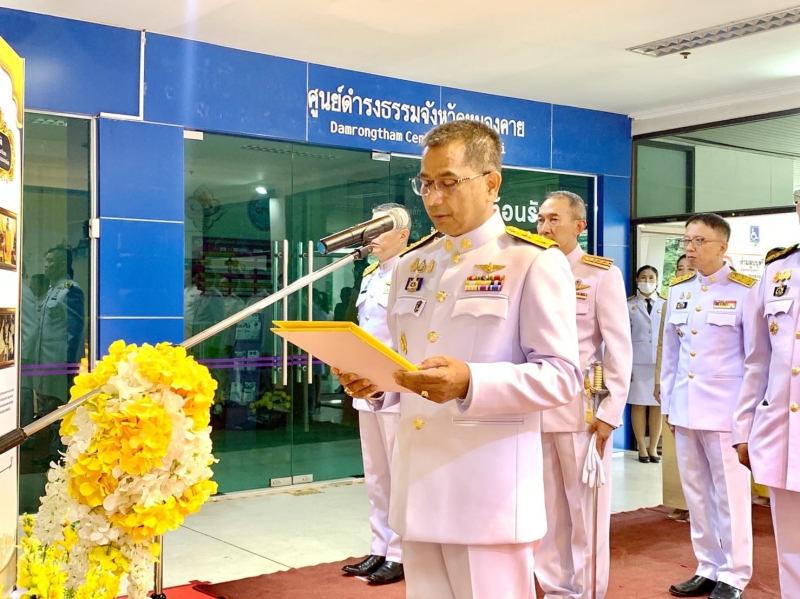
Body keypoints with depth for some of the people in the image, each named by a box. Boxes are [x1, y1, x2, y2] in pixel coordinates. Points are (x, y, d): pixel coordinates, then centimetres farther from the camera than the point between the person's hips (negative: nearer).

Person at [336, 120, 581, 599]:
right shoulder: (411, 266, 14)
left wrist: (470, 382, -25)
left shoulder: (536, 261, -6)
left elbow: (562, 375, -12)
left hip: (490, 490, -6)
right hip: (419, 483, 6)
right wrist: (375, 383, -3)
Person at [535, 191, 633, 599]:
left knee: (585, 508, 4)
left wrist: (609, 413, -12)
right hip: (536, 408, 4)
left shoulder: (602, 273, -2)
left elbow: (620, 349, -6)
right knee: (547, 508, 10)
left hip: (581, 409, -4)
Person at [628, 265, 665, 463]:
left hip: (661, 361, 1)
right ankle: (642, 448, 10)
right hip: (637, 361, -1)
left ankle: (653, 448, 13)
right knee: (639, 404, 1)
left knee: (658, 405, 2)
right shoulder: (628, 306, 6)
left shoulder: (666, 305, 7)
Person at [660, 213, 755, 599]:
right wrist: (667, 402, 11)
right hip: (685, 408, 6)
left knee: (729, 493, 3)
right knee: (696, 492, 13)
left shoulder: (744, 290, -7)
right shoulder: (678, 290, 9)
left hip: (725, 408, -5)